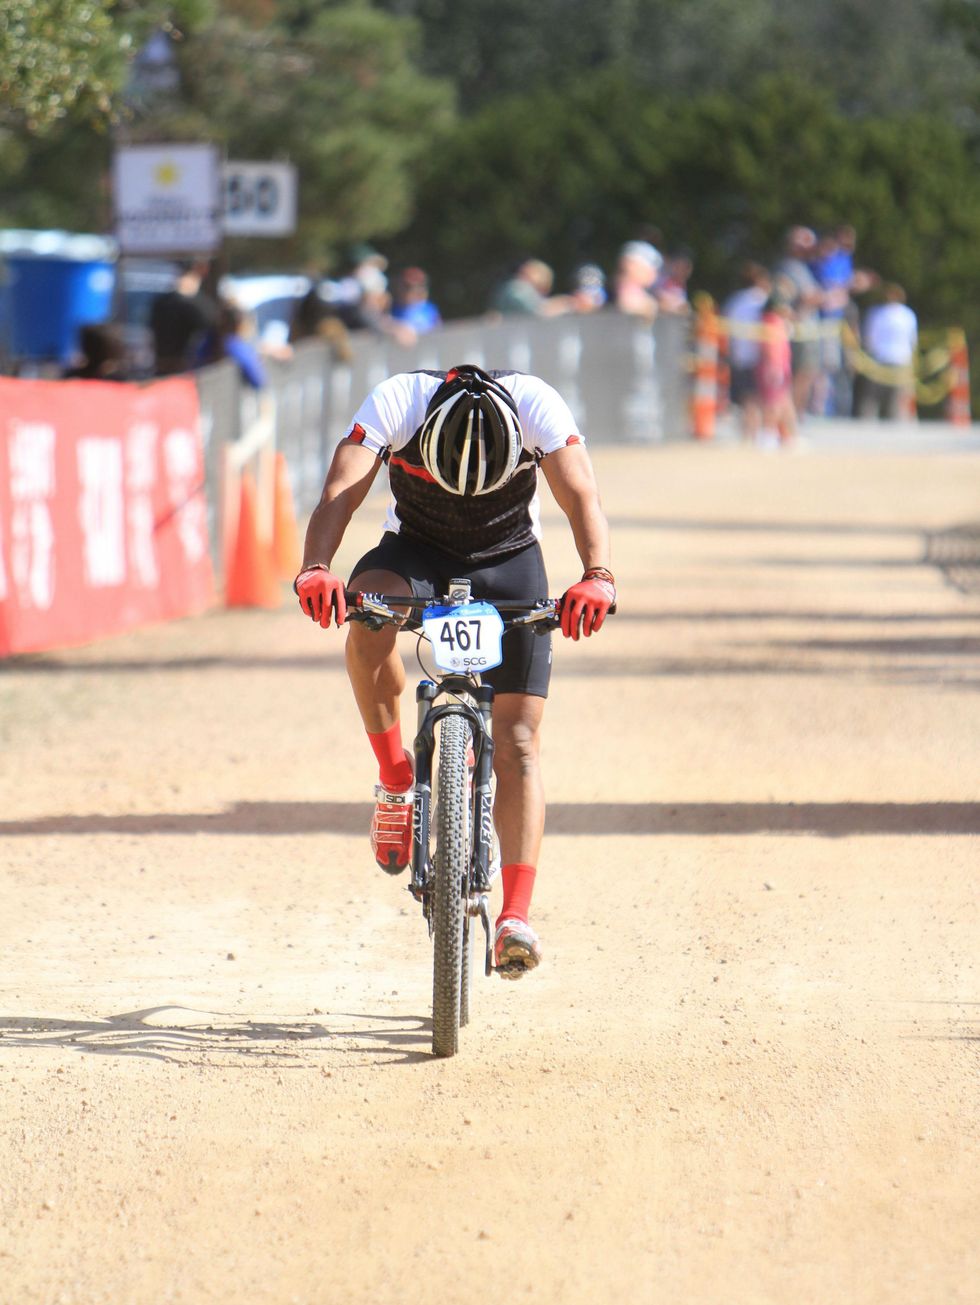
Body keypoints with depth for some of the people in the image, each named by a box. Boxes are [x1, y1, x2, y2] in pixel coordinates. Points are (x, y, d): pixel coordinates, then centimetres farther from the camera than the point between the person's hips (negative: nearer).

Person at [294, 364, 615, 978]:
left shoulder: (537, 405, -28)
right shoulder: (397, 403, -29)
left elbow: (581, 496, -34)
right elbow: (340, 493, -36)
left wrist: (597, 576, -53)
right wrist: (316, 569, -55)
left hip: (509, 561, 0)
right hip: (417, 551, 0)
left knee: (517, 744, -11)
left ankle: (516, 916, -10)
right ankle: (396, 776, -17)